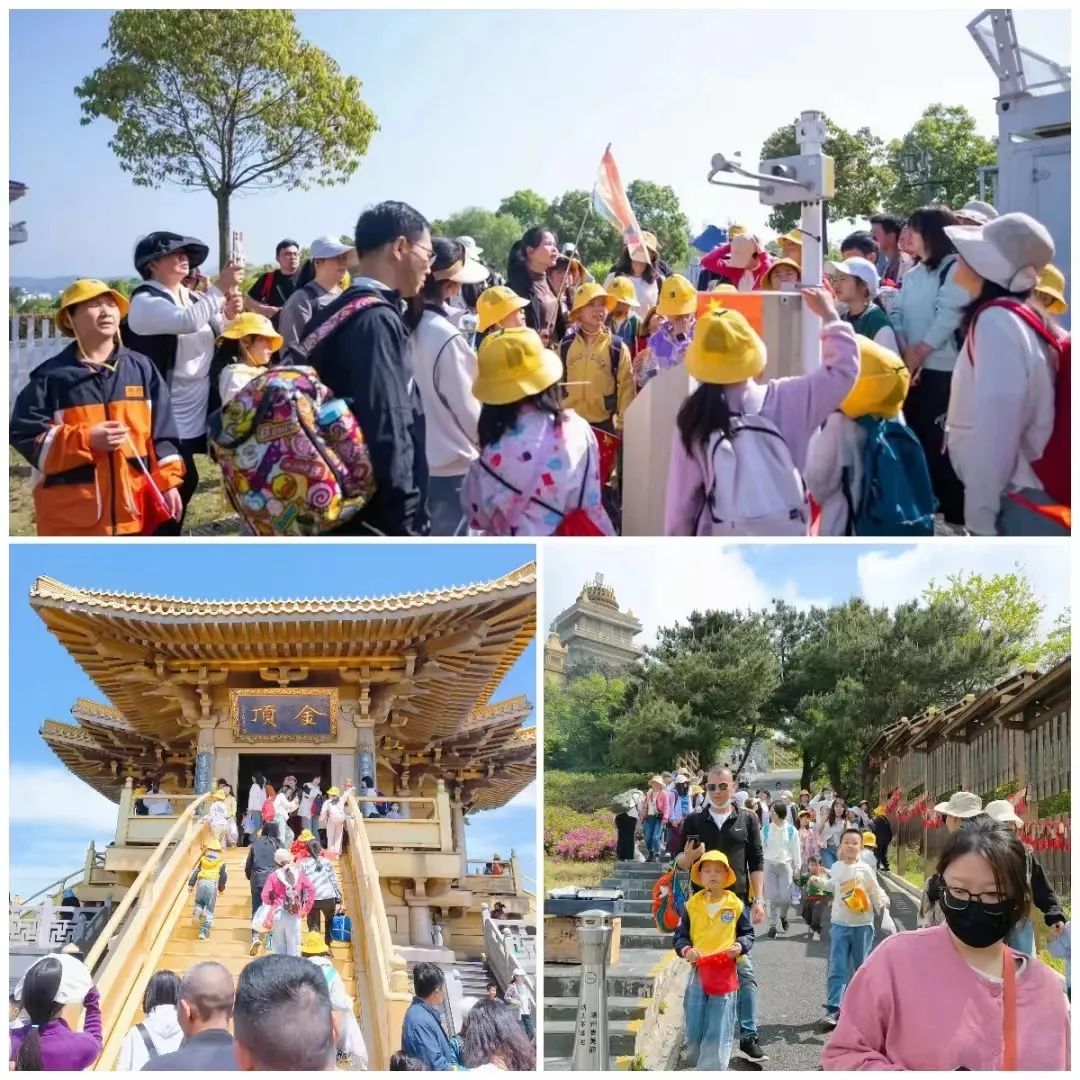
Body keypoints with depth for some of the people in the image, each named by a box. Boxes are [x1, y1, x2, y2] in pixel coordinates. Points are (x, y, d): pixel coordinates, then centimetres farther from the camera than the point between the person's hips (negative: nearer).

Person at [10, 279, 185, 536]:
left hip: (132, 510, 3)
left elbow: (162, 430, 8)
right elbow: (24, 435, -6)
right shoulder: (51, 377, -2)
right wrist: (85, 440, -16)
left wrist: (167, 481, 1)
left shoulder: (141, 368, 7)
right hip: (72, 517, -3)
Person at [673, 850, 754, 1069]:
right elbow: (680, 935, 7)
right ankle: (703, 1065, 26)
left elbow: (748, 934, 9)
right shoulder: (692, 905, 2)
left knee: (718, 1032, -2)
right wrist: (685, 950, -12)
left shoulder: (736, 905, -1)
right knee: (693, 1030, 6)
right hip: (698, 971, 2)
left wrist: (739, 946, -11)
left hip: (725, 972, -2)